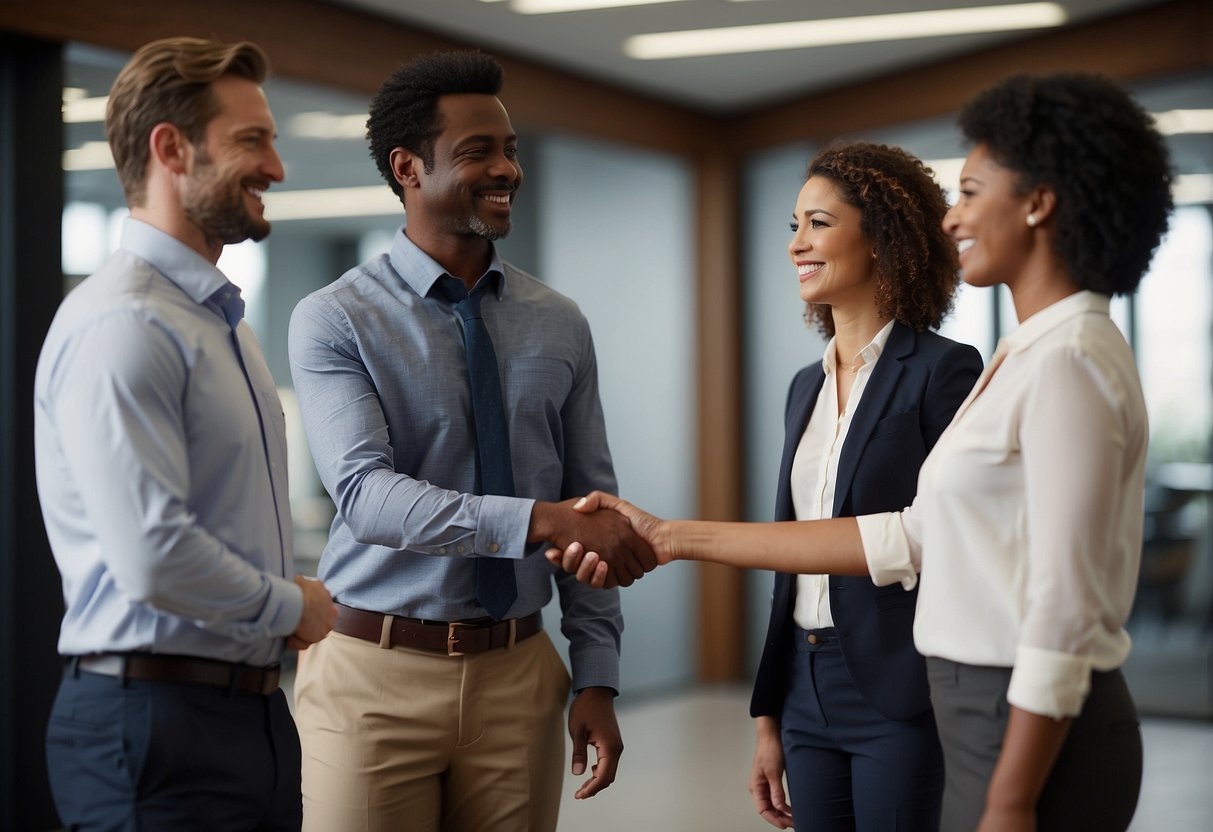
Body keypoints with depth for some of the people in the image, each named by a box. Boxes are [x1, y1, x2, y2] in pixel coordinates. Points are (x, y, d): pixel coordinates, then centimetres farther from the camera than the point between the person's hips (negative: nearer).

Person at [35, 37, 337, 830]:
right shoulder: (122, 325, -17)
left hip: (255, 707, 9)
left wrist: (288, 608, 5)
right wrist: (293, 606, -10)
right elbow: (154, 556, -25)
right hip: (158, 723, -9)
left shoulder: (225, 319, 15)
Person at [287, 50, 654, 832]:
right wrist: (539, 519, -31)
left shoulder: (559, 325, 6)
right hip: (378, 674, -3)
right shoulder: (334, 321, -6)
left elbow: (590, 508, 8)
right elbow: (367, 494, -20)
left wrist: (597, 679, 2)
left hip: (518, 676, 3)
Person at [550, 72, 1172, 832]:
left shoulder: (1068, 363, -16)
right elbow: (909, 539, 10)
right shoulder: (1028, 357, 13)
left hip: (1037, 741, -9)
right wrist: (674, 538, 9)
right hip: (992, 720, 9)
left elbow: (1063, 609, -20)